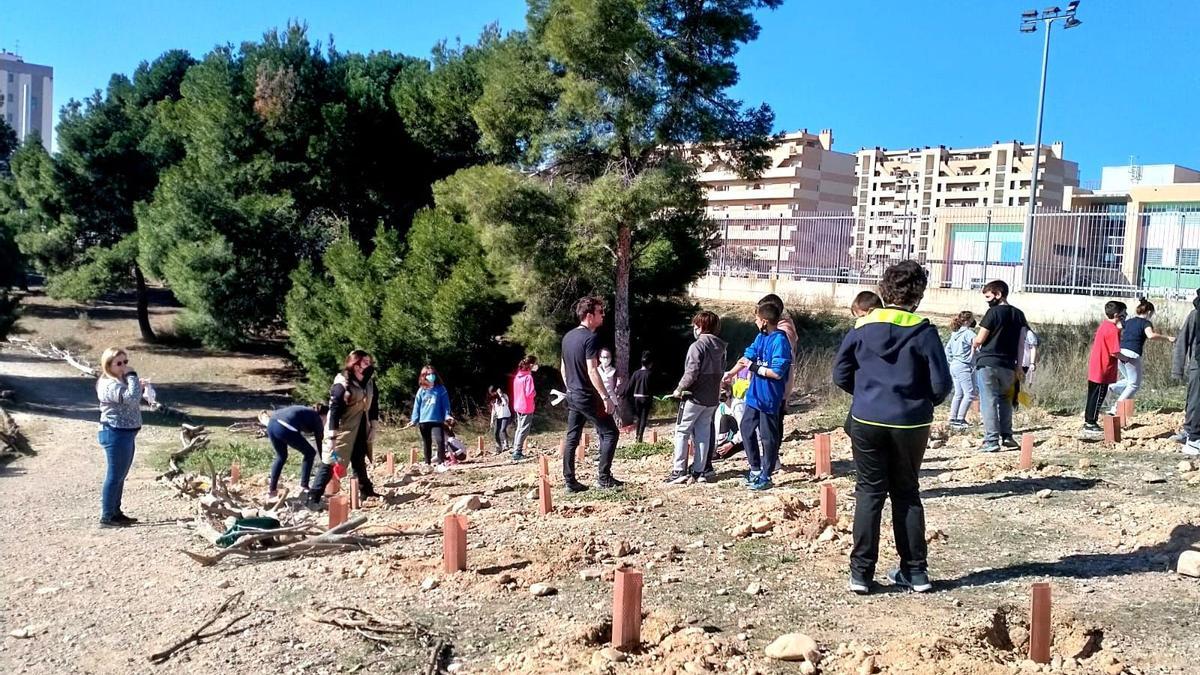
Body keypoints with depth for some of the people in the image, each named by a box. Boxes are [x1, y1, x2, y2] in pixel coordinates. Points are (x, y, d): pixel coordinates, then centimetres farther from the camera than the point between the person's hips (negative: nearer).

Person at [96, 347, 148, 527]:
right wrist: (133, 376, -23)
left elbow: (132, 402, 27)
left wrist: (140, 387, 9)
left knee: (120, 476, 16)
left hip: (125, 433, 11)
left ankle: (116, 513, 25)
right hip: (116, 434, -11)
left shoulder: (120, 381, 14)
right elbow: (131, 398, -31)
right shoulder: (110, 385, -18)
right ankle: (106, 517, 0)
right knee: (114, 476, -5)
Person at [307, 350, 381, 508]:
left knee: (359, 461, 18)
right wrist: (331, 437, -23)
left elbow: (373, 405, 10)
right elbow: (334, 411, -22)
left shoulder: (369, 382, 1)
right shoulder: (342, 385, -20)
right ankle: (313, 498, -4)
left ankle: (366, 490, 31)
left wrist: (373, 428, 8)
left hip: (360, 430, 7)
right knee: (330, 462, -7)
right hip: (342, 430, -7)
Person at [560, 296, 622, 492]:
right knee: (610, 433, 2)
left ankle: (569, 481, 10)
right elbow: (592, 371, -22)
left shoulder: (568, 337, 10)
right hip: (588, 397, -8)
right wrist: (606, 397, -21)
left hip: (572, 395, 8)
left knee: (572, 438, 9)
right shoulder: (590, 338, -16)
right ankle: (603, 477, 1)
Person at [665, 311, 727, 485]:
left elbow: (691, 372, -19)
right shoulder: (720, 348, 11)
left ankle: (679, 471, -5)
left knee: (682, 431, 0)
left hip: (694, 397, -7)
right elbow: (721, 371, 14)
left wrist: (679, 389, -7)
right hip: (712, 398, 7)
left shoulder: (697, 346, -14)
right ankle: (699, 472, 11)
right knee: (703, 433, 10)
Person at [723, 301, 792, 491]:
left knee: (768, 437, 3)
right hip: (754, 395, 9)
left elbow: (777, 373, -23)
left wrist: (754, 367, -15)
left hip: (769, 398, -9)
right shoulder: (760, 337, 6)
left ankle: (765, 477, 15)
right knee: (747, 429, 16)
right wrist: (730, 374, 23)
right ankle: (755, 469, 29)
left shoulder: (780, 341, -19)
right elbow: (746, 357, 18)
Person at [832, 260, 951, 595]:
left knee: (869, 493, 8)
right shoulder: (924, 332, -8)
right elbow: (941, 383, -7)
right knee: (907, 494, 14)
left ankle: (861, 572, 8)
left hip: (867, 422, 1)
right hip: (911, 425, 0)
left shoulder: (862, 327, -2)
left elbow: (841, 374, 2)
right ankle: (915, 571, 21)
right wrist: (924, 402, 13)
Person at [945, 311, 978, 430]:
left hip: (954, 366, 9)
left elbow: (947, 349, 20)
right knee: (970, 393, -7)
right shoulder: (968, 333, -12)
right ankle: (960, 420, -12)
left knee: (958, 394, 13)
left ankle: (953, 420, 14)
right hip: (964, 367, -9)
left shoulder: (954, 333, 14)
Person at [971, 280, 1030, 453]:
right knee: (1005, 400, 21)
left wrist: (973, 342, 14)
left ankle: (991, 441, -4)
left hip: (987, 363, -6)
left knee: (988, 402, -2)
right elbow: (1021, 342, 8)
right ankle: (1007, 436, 15)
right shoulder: (1019, 315, 10)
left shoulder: (993, 312, -8)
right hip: (1008, 366, 6)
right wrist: (1019, 366, 10)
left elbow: (979, 340, -8)